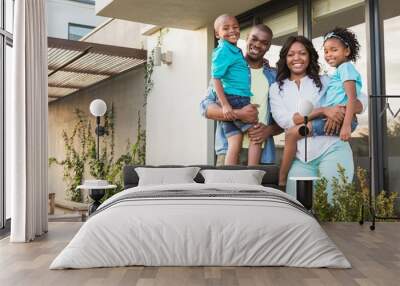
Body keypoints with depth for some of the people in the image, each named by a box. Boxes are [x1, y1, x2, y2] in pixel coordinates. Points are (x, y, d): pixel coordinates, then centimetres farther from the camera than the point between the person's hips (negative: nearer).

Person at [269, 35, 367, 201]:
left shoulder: (325, 81, 11)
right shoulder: (276, 88, 11)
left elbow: (362, 101, 7)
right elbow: (284, 120, -6)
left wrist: (340, 112, -16)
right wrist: (323, 111, -17)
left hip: (332, 149, 0)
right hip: (300, 157, 1)